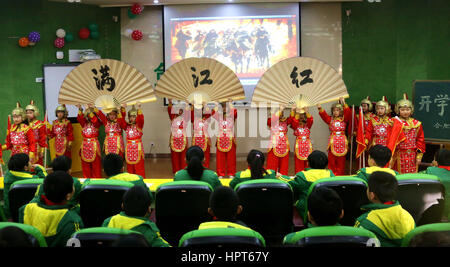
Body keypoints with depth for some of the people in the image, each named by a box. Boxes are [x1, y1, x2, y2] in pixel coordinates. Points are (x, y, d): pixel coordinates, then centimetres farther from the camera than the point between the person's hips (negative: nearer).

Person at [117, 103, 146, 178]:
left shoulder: (139, 125, 1)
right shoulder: (126, 126, 10)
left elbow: (140, 119, -17)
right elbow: (120, 120, -1)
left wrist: (139, 108, -27)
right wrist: (122, 109, -11)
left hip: (138, 149, -3)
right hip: (129, 149, 3)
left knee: (139, 168, -4)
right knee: (130, 168, 8)